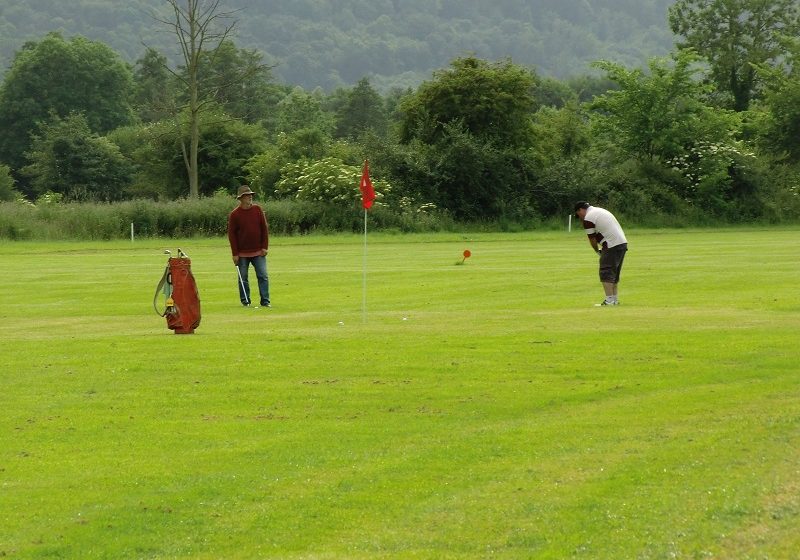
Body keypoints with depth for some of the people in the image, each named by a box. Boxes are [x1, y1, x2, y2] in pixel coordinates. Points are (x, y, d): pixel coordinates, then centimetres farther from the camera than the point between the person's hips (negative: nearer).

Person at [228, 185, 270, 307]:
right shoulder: (234, 214, -5)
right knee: (243, 278, 4)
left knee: (263, 276, -3)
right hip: (242, 253, -1)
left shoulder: (257, 210, 2)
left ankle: (265, 301, 0)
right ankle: (245, 301, 14)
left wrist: (265, 247, -2)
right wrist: (235, 254, -7)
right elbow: (231, 234, -3)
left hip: (258, 252, 1)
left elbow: (264, 228, 5)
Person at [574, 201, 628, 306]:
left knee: (606, 273, -7)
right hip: (623, 243, 9)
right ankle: (615, 299, 21)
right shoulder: (600, 210, 23)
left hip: (612, 245, -9)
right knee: (615, 273, 17)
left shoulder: (588, 218, -6)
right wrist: (602, 249, 17)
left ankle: (609, 300, -13)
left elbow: (592, 239, -2)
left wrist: (597, 251, 13)